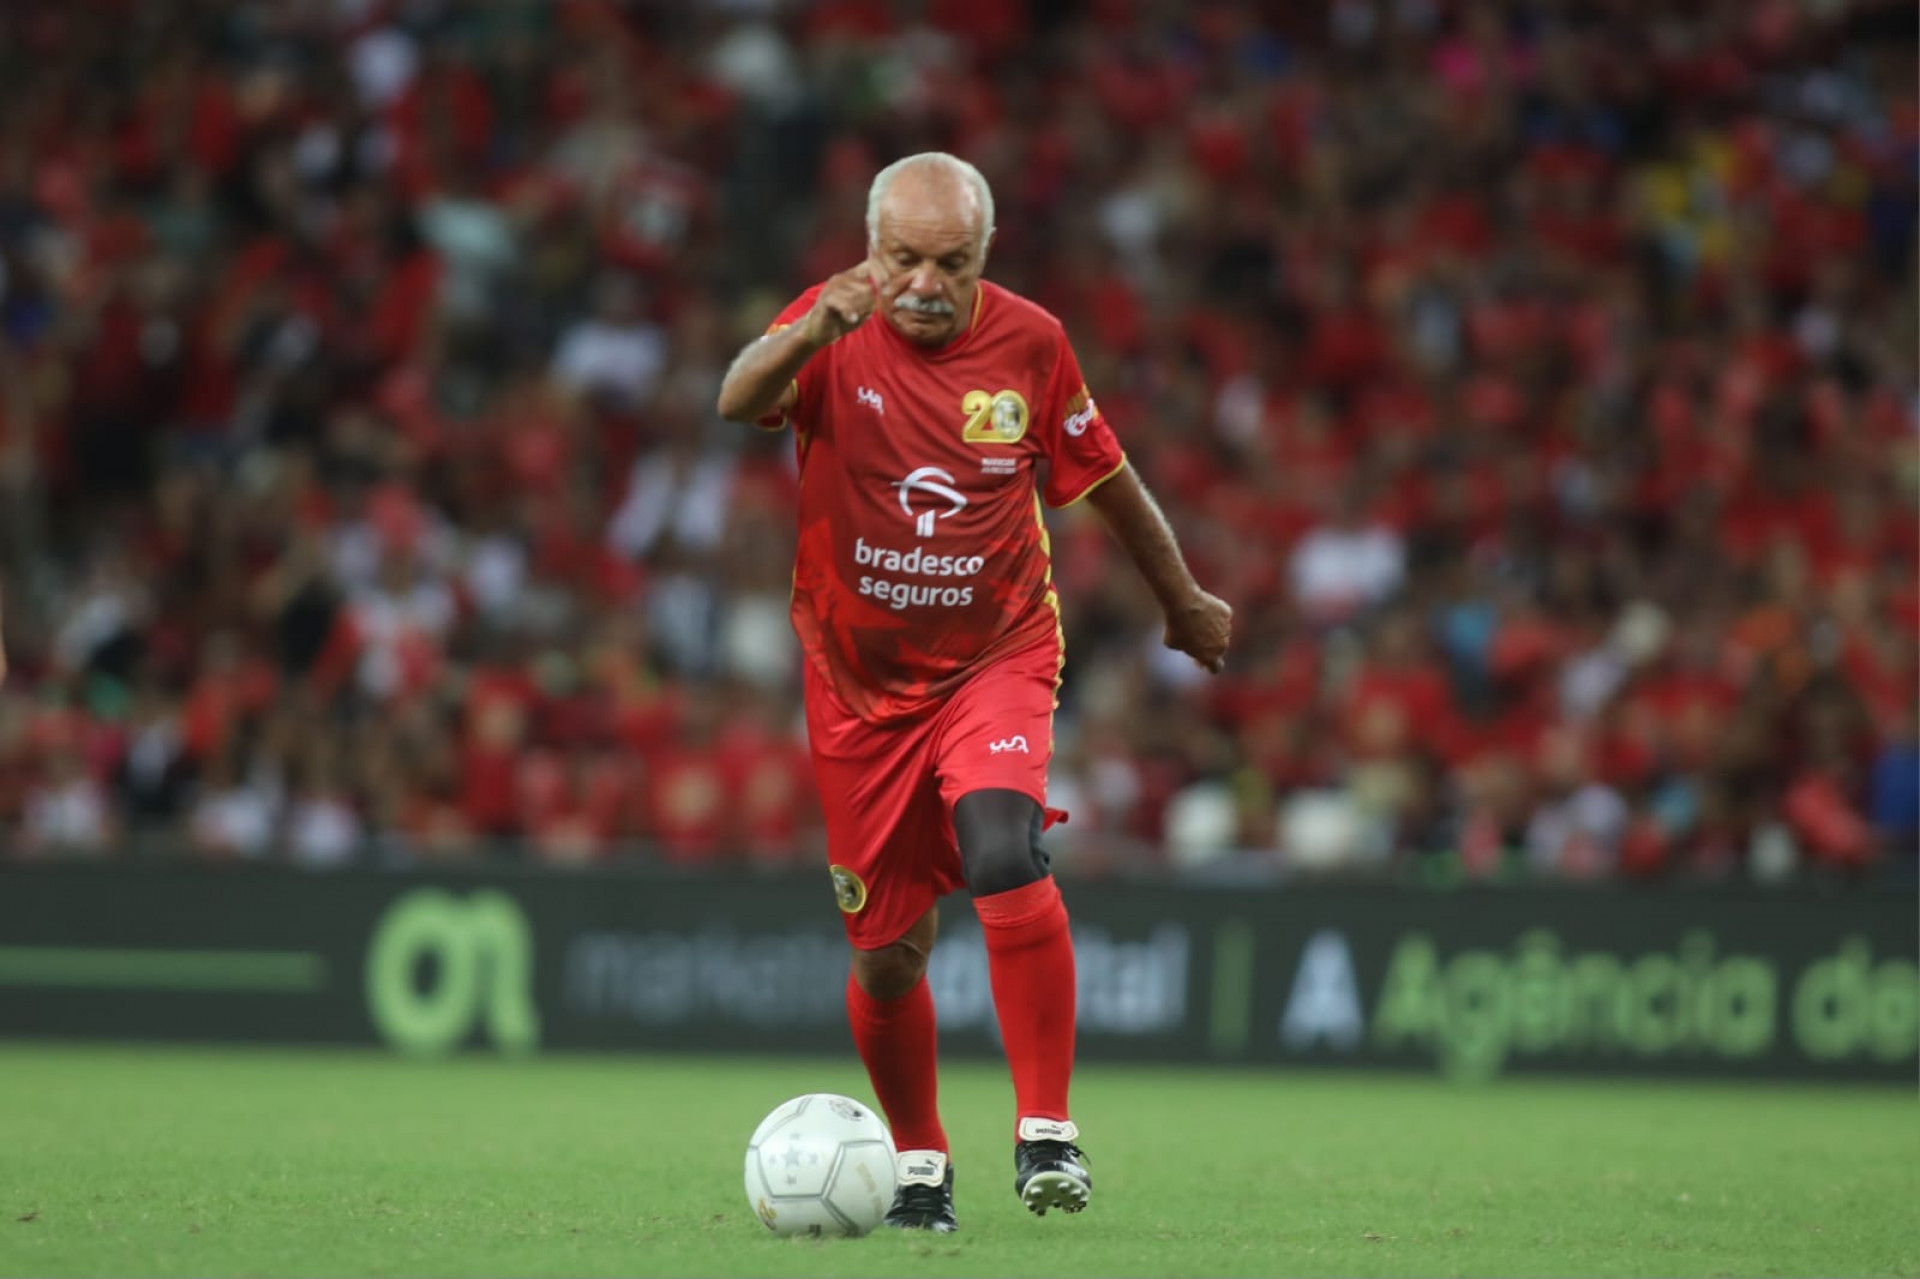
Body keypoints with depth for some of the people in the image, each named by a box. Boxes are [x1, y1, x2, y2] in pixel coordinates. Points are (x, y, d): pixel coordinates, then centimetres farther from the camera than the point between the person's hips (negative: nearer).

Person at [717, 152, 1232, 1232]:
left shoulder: (1030, 343, -6)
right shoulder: (836, 331, -10)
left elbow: (1108, 480, 10)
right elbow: (739, 402, -32)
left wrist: (1184, 601, 21)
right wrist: (812, 332, -52)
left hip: (998, 660, -1)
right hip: (860, 680, 1)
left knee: (1004, 856, -28)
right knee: (887, 952, 4)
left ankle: (1049, 1128, -19)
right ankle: (919, 1163, 29)